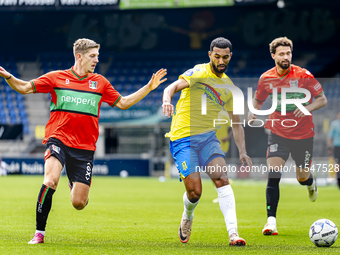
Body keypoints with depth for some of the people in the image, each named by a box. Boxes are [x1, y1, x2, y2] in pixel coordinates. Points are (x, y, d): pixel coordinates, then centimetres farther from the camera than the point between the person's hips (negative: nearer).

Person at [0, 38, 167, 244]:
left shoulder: (100, 82, 13)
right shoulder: (57, 78, 5)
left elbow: (122, 103, 21)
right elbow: (24, 87, 5)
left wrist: (149, 87, 14)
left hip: (84, 147, 3)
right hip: (58, 139, -2)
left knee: (79, 204, -3)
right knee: (51, 180, -30)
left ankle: (75, 187, 38)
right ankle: (39, 233, -17)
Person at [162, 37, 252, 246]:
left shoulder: (229, 87, 13)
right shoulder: (199, 72, -5)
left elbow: (236, 123, 19)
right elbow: (172, 87, -19)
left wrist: (242, 152, 8)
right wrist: (167, 100, -43)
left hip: (207, 136, 5)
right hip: (183, 137, -5)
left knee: (222, 179, -17)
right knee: (195, 191, -10)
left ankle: (233, 233, -22)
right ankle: (187, 217, 26)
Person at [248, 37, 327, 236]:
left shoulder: (303, 76, -11)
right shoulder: (266, 79, -3)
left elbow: (322, 99, -5)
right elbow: (258, 100, 15)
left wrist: (307, 108, -25)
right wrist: (253, 114, -7)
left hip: (303, 134, -1)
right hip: (278, 133, 1)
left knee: (302, 177, 10)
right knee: (273, 175, -16)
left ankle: (310, 183, 50)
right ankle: (271, 220, -14)